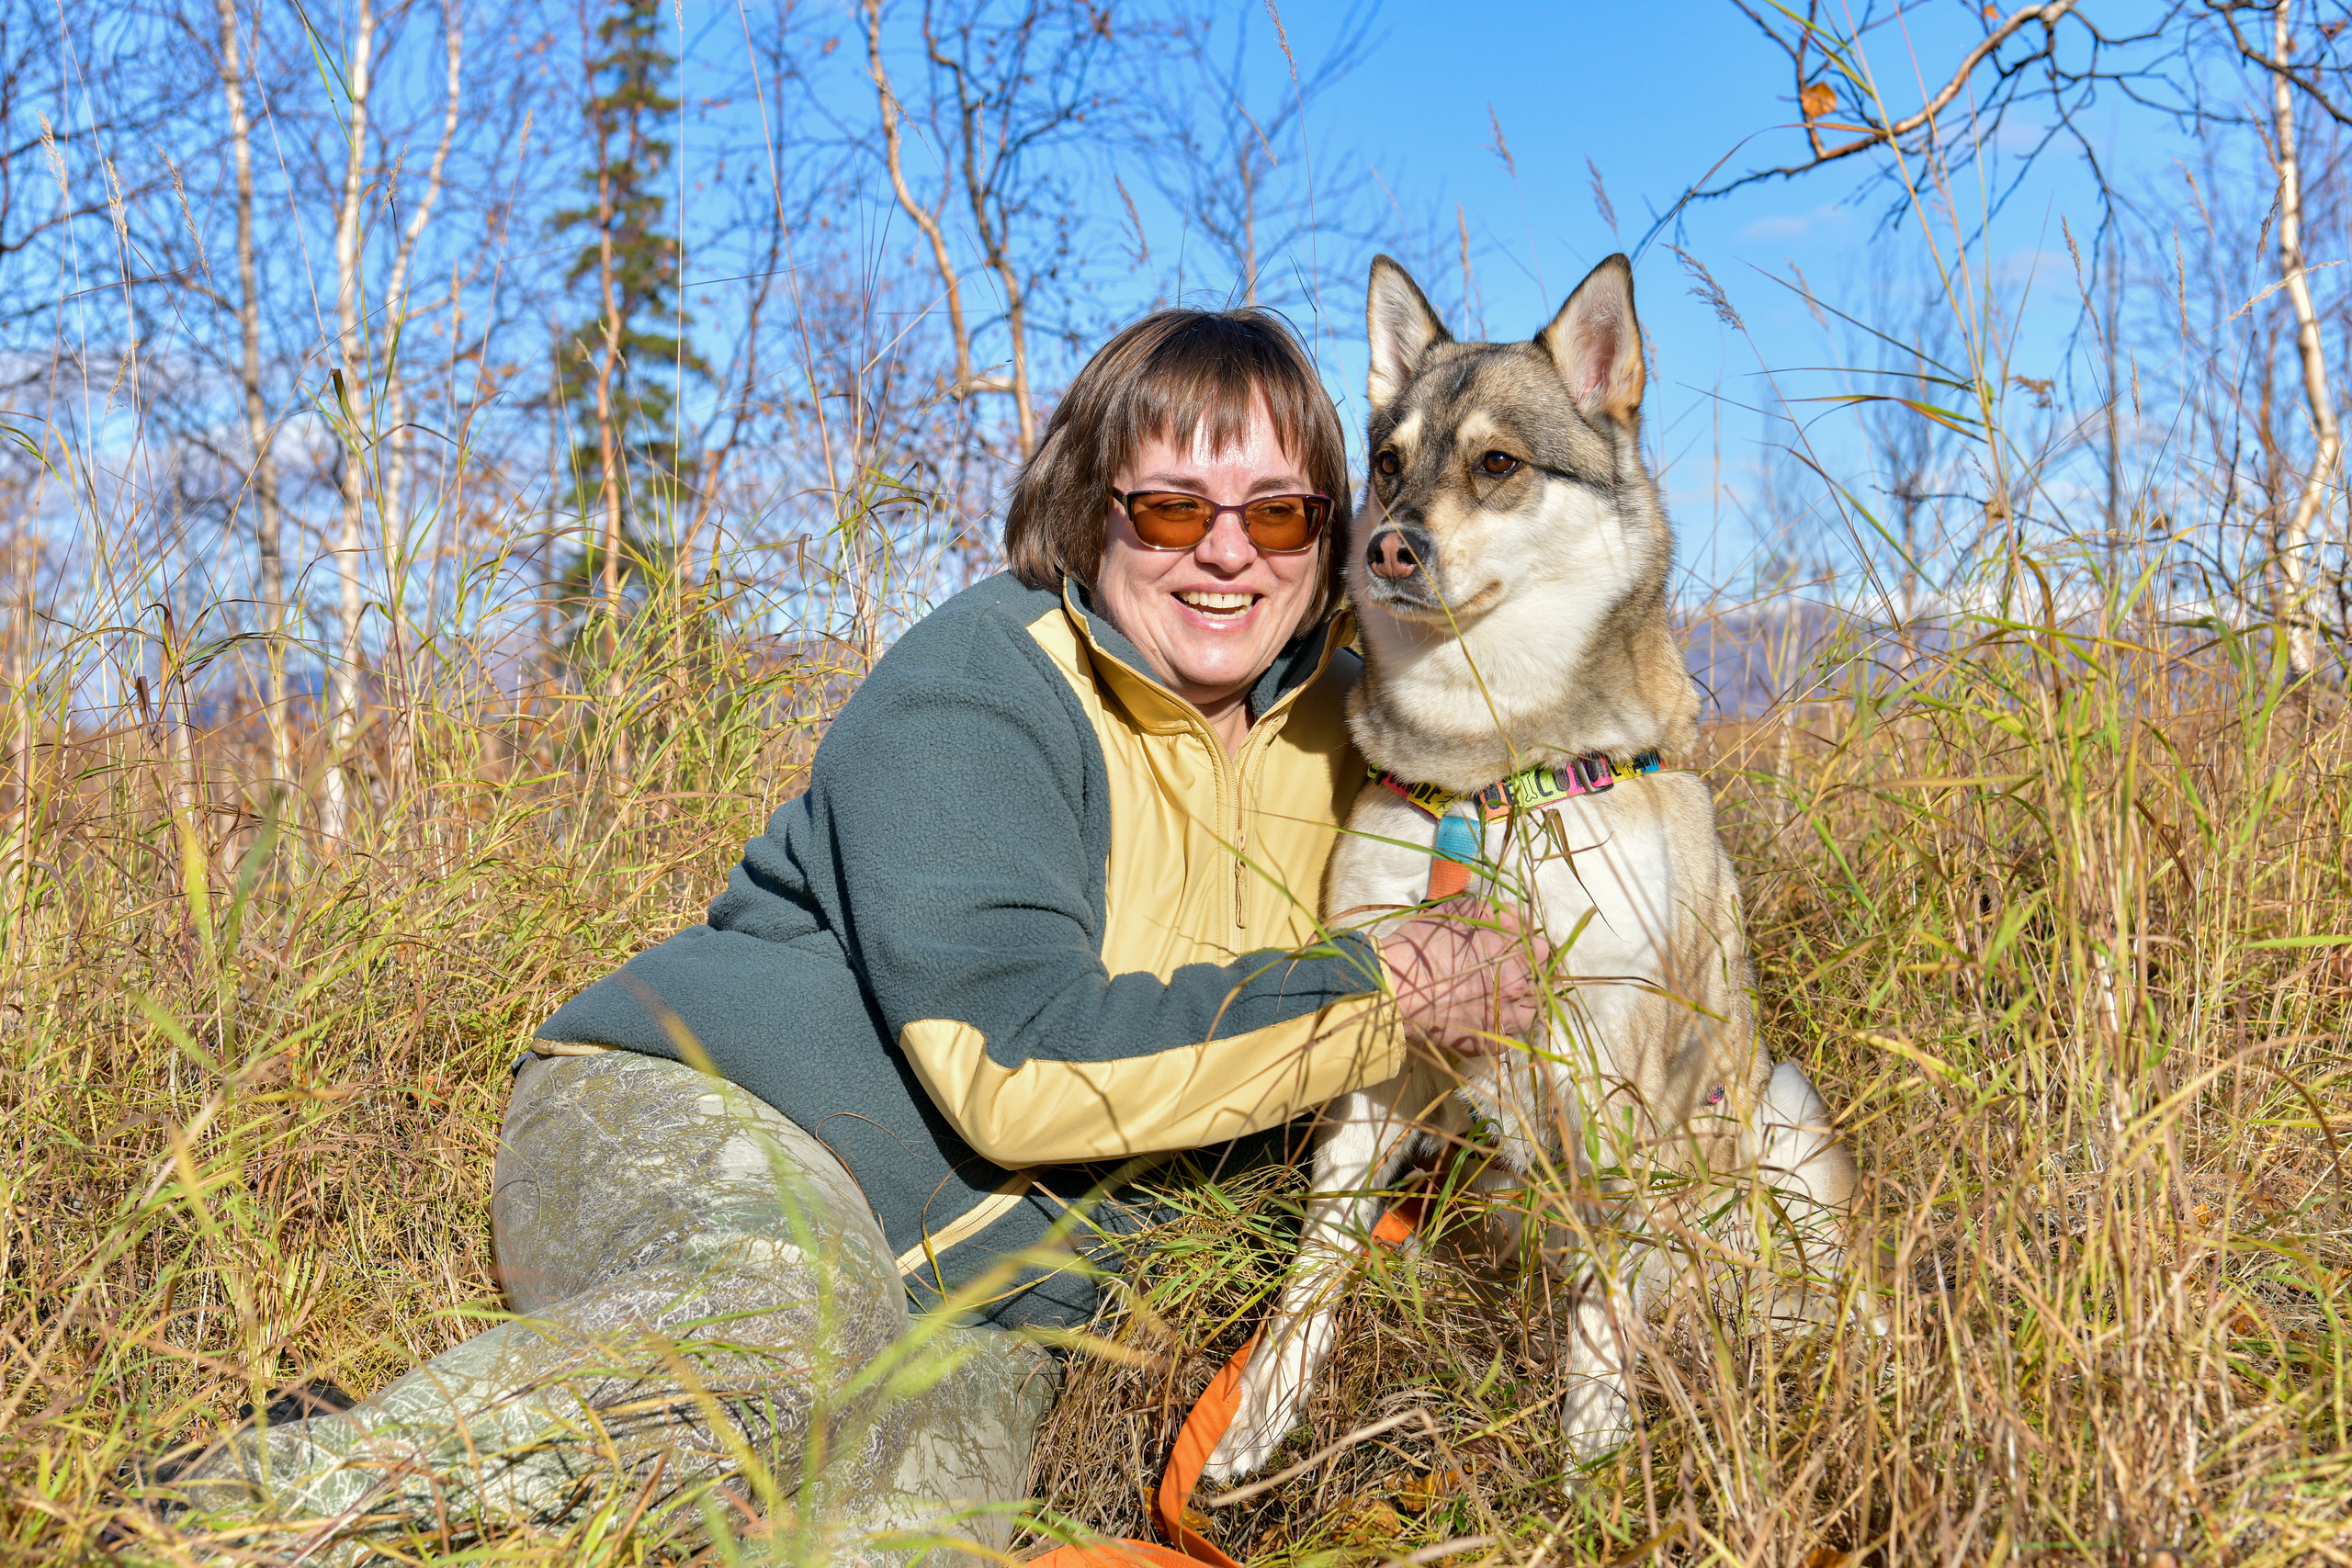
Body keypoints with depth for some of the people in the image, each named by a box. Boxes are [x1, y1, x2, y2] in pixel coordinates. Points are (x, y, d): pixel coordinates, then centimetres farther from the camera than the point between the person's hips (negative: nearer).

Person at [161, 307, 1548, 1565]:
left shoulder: (1337, 721, 8)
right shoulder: (976, 698, -13)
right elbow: (1017, 1066, -25)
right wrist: (1373, 998, -20)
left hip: (977, 1290, 6)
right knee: (795, 1334, -40)